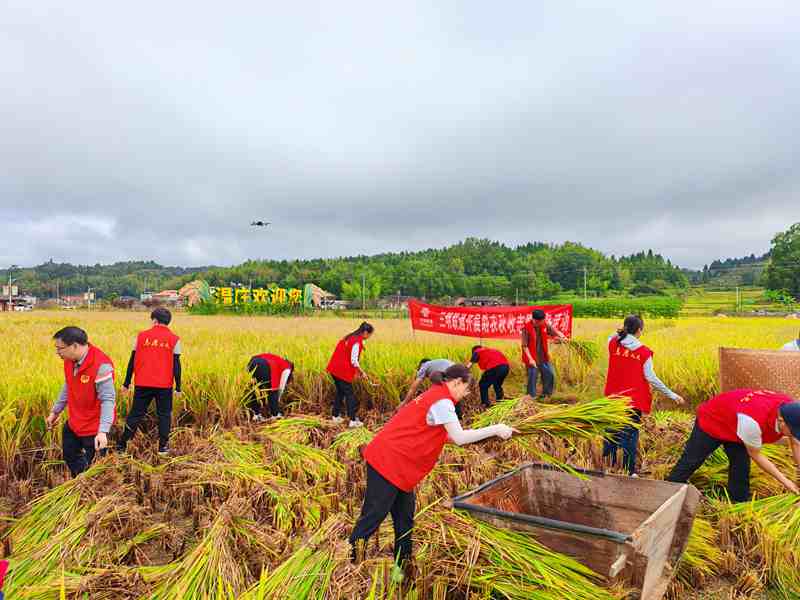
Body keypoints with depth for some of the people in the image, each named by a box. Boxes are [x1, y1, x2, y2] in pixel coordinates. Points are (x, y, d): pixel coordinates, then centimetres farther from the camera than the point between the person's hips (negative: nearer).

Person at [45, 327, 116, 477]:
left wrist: (103, 431, -35)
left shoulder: (101, 365, -30)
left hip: (95, 429, -8)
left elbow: (108, 400, -30)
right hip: (73, 424, 8)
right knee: (70, 456, 24)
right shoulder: (69, 360, -3)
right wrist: (55, 411, 22)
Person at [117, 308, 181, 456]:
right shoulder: (174, 339, -2)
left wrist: (127, 383, 12)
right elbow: (176, 365, -3)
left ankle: (121, 445, 16)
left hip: (142, 384, 1)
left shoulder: (141, 336, 3)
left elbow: (132, 361, 5)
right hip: (164, 385, -1)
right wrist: (178, 387, 2)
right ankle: (163, 446, 12)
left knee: (136, 414, 12)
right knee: (164, 414, 11)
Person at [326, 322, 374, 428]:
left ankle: (336, 417, 26)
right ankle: (353, 420, 2)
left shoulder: (350, 337, 13)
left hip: (335, 369, 9)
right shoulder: (357, 342, -16)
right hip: (343, 371, -9)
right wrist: (362, 372, -6)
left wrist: (357, 371, 20)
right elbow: (353, 361, -18)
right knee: (349, 394, -1)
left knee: (340, 392, 19)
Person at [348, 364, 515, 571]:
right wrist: (495, 429, -12)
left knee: (404, 517, 16)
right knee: (373, 516, -1)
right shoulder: (443, 401, -15)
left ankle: (402, 565, 25)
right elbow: (460, 438, -18)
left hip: (397, 464, 10)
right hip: (387, 463, -10)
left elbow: (445, 435, 16)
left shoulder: (434, 395, 15)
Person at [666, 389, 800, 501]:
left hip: (735, 422, 7)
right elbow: (755, 454, -26)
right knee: (690, 462, 2)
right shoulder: (753, 421, -45)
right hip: (712, 420, -7)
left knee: (741, 466, 3)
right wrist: (784, 480, -19)